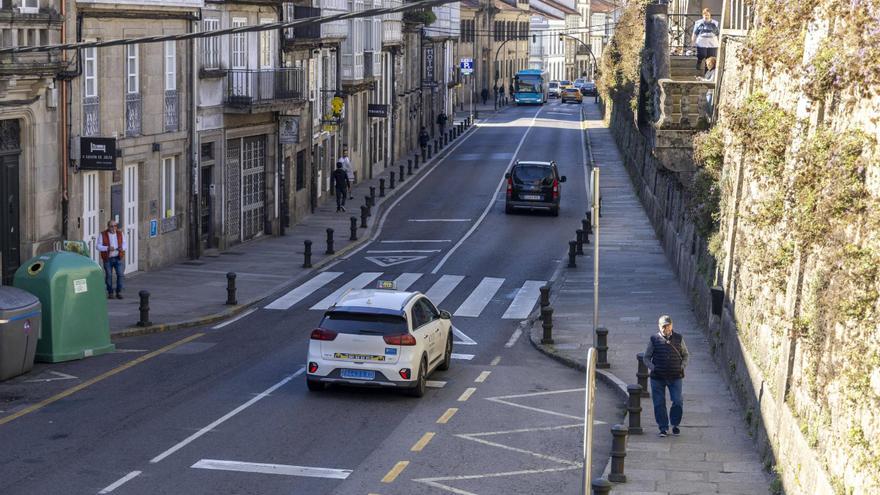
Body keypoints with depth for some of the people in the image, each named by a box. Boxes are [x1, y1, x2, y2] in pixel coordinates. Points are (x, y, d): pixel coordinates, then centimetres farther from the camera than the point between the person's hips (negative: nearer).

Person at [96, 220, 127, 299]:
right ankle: (110, 293, 13)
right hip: (108, 259, -1)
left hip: (118, 258, 1)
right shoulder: (103, 235, -1)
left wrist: (122, 247, -15)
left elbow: (125, 245, 8)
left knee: (120, 274, -10)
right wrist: (107, 248, -21)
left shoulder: (120, 234, 7)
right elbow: (99, 247, -5)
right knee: (108, 276, 1)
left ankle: (119, 292, -1)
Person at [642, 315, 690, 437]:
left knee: (677, 402, -7)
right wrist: (653, 368, -7)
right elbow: (646, 357, 8)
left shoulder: (678, 338, 5)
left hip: (675, 377, 0)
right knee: (659, 403, 2)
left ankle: (675, 424, 15)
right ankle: (663, 428, 13)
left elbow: (685, 355, 18)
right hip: (658, 378, 0)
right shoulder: (654, 339, 1)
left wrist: (682, 366, 2)